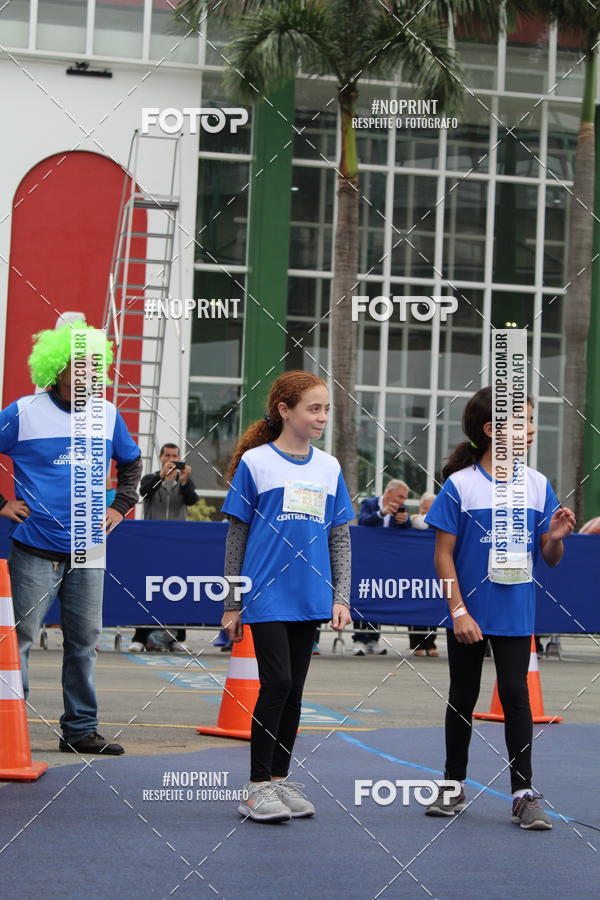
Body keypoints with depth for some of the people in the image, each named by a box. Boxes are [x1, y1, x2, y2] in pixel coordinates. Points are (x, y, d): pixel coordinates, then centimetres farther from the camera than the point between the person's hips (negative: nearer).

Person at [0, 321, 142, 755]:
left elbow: (132, 462, 25)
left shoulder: (107, 414, 9)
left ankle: (81, 730, 17)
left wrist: (121, 507, 14)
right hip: (35, 551, -4)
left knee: (84, 640, 8)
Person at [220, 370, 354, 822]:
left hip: (309, 598, 4)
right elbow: (236, 536, 0)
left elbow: (340, 539, 12)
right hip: (266, 596, -4)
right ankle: (257, 786, -1)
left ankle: (280, 779, 18)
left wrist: (341, 597, 4)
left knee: (294, 690, 9)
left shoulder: (330, 468, 9)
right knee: (276, 683, -10)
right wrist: (231, 603, 0)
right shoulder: (255, 463, -3)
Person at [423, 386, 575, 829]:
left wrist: (556, 538, -16)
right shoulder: (460, 485, -9)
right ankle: (454, 787, 25)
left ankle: (524, 794, 2)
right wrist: (459, 610, -13)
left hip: (515, 614, 1)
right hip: (468, 613, -1)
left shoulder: (537, 485, 0)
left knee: (515, 694, -3)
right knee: (463, 696, 11)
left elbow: (551, 558, 6)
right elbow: (444, 554, -7)